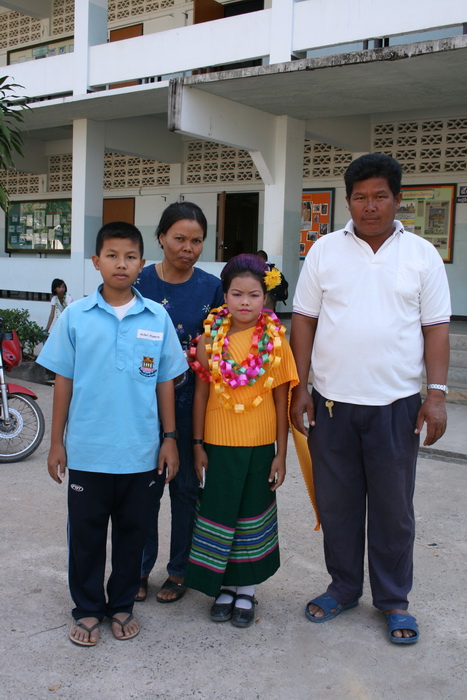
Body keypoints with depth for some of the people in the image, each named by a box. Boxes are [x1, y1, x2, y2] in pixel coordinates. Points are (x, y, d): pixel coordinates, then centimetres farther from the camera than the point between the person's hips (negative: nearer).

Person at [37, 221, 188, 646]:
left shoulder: (157, 318, -1)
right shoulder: (76, 316, -2)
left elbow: (166, 382, 5)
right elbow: (63, 381, 1)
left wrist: (170, 439, 3)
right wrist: (56, 442, 2)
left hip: (140, 451, 1)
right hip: (87, 450, -1)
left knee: (132, 530, 13)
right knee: (86, 531, 10)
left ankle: (122, 605, 31)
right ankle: (88, 609, 28)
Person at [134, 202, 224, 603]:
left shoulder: (211, 287, 0)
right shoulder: (140, 282, -2)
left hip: (191, 401, 1)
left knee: (186, 486, 11)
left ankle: (179, 570, 26)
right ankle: (140, 567, 25)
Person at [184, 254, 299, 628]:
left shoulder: (275, 341, -5)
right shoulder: (211, 338, -2)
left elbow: (281, 400, -3)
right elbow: (201, 393, 2)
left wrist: (281, 453, -3)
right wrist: (197, 444, 1)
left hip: (259, 444, -1)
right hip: (218, 442, 1)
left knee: (253, 514, 11)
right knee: (218, 513, 9)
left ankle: (246, 589, 27)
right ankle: (224, 586, 27)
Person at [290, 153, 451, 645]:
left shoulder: (422, 255, 3)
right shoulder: (325, 251, 4)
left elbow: (435, 328, 2)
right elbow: (303, 322, 4)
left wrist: (437, 394, -6)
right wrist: (299, 388, -2)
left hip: (396, 404, -1)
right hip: (332, 402, 1)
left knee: (393, 508, 9)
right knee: (336, 504, 12)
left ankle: (393, 600, 26)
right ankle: (343, 588, 31)